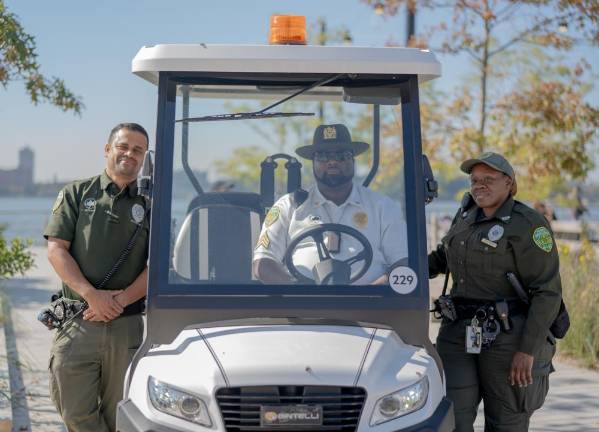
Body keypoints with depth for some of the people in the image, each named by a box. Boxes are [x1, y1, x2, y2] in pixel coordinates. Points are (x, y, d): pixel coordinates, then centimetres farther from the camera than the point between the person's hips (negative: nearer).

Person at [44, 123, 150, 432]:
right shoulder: (76, 194, 10)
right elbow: (56, 249, 0)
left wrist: (121, 299, -12)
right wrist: (91, 295, -13)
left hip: (128, 325, 0)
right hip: (77, 324, 0)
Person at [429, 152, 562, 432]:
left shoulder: (528, 225, -9)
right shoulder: (468, 212, 13)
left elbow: (548, 292, -13)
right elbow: (445, 254, 30)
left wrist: (528, 349, -18)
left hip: (508, 337, -6)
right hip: (459, 333, 6)